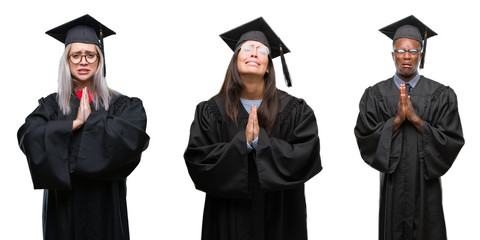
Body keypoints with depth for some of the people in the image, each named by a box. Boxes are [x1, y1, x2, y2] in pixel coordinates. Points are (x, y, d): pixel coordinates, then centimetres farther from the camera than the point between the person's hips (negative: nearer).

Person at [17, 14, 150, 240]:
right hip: (63, 204, 1)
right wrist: (74, 123, -17)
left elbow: (133, 137, -16)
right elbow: (29, 137, -12)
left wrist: (90, 119, -11)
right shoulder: (50, 105, 6)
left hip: (105, 205, 0)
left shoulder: (119, 105, 3)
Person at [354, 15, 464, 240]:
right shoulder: (375, 95, 1)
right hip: (392, 185, 0)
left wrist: (416, 120, -17)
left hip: (426, 185, 0)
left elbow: (452, 142, -7)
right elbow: (365, 139, -7)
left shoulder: (442, 95, 0)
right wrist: (396, 120, -19)